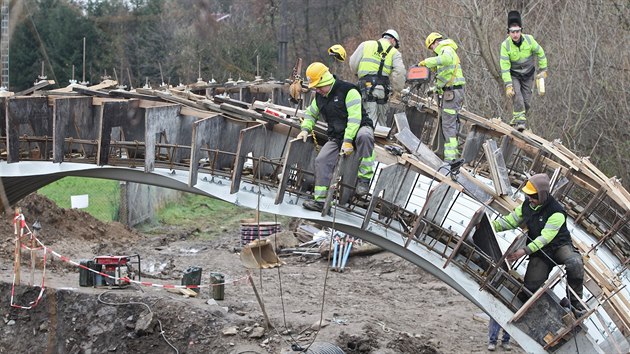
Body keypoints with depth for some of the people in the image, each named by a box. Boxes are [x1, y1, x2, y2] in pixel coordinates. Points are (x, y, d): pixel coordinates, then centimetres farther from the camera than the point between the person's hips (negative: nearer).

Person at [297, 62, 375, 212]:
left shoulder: (348, 91, -17)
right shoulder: (319, 97, 9)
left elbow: (355, 117, -23)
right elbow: (310, 113, 27)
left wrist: (348, 141, -29)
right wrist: (305, 129, 7)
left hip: (358, 129, -6)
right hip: (336, 136, 7)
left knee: (364, 136, -42)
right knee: (322, 160, -15)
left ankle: (364, 178, -33)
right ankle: (320, 199, -10)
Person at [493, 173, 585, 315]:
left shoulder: (556, 212, -22)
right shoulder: (527, 205, -1)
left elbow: (545, 237, -29)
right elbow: (510, 221, 4)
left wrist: (525, 251, -38)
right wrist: (491, 225, -14)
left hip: (559, 245, -4)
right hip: (539, 250, 4)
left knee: (575, 263, -38)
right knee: (531, 285, -19)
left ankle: (575, 301, -19)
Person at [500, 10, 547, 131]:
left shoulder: (529, 40, -19)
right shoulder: (505, 45, -23)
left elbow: (540, 53, -2)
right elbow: (504, 67, -22)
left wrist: (543, 70, 1)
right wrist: (508, 85, -26)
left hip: (528, 75, 2)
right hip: (513, 75, -2)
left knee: (526, 101, 2)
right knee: (516, 95, -26)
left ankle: (517, 118, 21)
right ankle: (520, 120, -25)